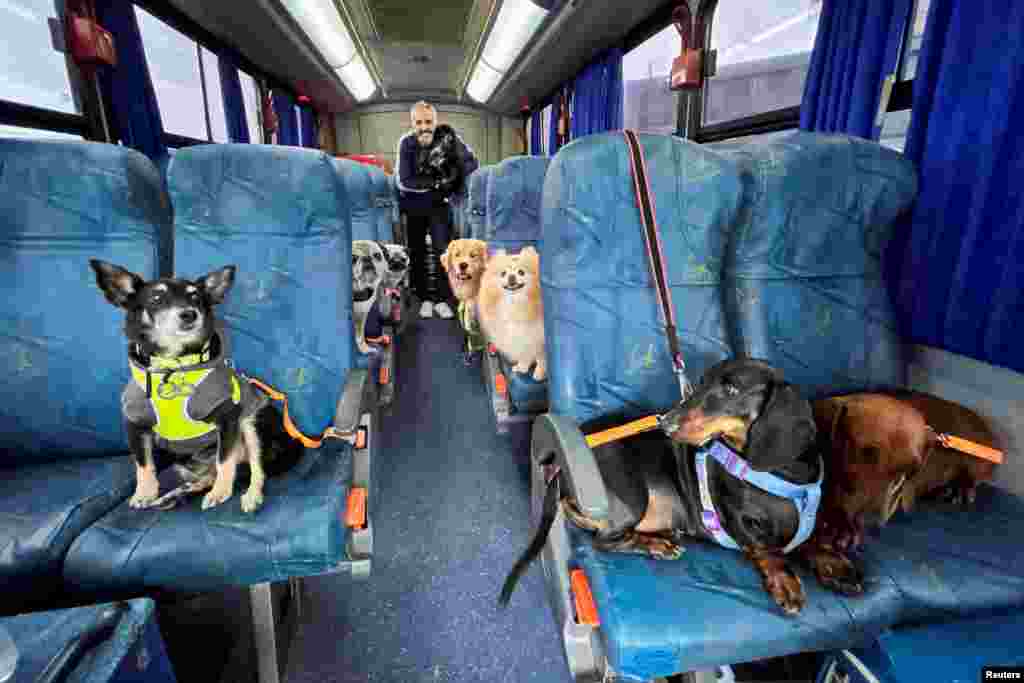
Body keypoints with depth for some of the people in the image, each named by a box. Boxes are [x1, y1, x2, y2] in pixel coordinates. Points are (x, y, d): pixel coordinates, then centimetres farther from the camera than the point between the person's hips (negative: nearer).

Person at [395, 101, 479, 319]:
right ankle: (425, 298, 19)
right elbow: (403, 181, -21)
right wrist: (435, 183, -29)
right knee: (417, 252, 7)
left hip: (438, 203, 0)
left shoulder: (448, 138, -14)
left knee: (442, 249, -7)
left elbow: (472, 163, -12)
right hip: (413, 205, 1)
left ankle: (442, 299, 4)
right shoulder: (406, 142, -16)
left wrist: (455, 180, -27)